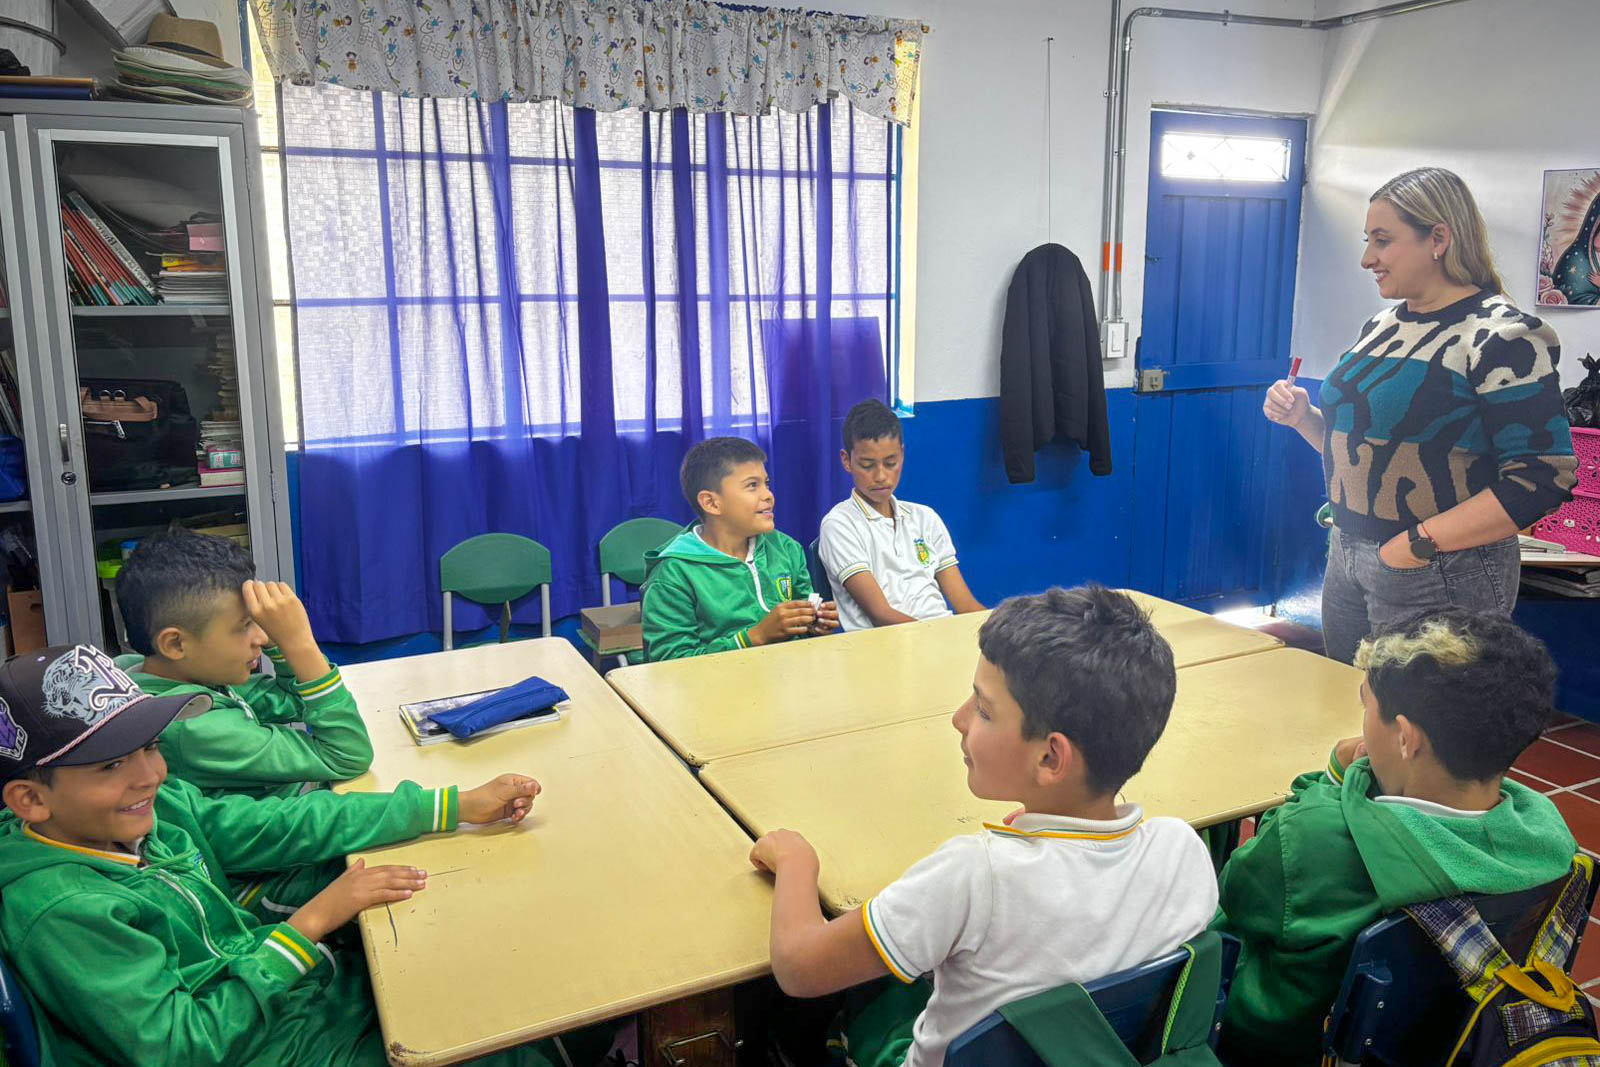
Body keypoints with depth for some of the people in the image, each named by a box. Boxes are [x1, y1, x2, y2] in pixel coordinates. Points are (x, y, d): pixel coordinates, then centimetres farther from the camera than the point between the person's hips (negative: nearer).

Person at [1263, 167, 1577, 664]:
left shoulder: (1500, 337, -14)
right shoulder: (1380, 324, 9)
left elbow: (1542, 478, -20)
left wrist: (1420, 542, -23)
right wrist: (1305, 417, 0)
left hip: (1438, 578, -7)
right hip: (1347, 555, 7)